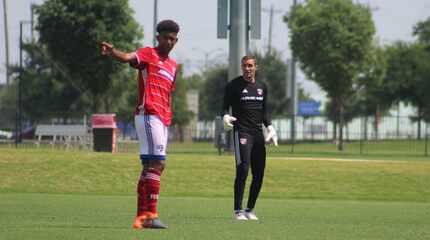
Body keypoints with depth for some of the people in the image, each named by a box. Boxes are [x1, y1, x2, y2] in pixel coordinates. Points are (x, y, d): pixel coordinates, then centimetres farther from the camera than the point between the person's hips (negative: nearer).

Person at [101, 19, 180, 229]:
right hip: (148, 115, -9)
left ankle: (141, 216, 16)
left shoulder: (173, 66, 22)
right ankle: (151, 215, -20)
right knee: (156, 163, -16)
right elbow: (128, 57, -22)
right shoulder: (148, 54, -2)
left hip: (162, 120, 9)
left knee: (150, 166, 11)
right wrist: (111, 52, -44)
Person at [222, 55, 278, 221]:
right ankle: (238, 211, -12)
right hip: (241, 132, -6)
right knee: (243, 170, -16)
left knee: (258, 174, 5)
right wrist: (226, 117, -21)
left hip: (258, 133, 6)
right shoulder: (233, 86, 0)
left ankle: (250, 210, 18)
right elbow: (225, 106, 0)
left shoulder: (262, 87, 16)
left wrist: (270, 128, 11)